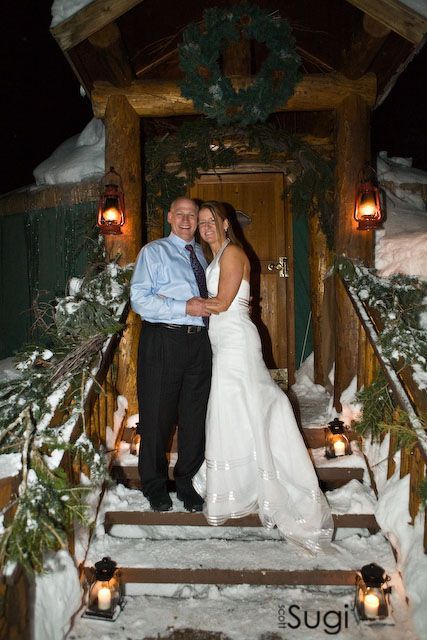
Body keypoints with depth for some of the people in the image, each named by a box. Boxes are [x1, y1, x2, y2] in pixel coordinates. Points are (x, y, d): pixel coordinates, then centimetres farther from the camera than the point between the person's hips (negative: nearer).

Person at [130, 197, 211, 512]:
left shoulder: (201, 254, 20)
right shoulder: (153, 252, 1)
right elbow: (140, 299, -10)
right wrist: (184, 307, -17)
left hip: (199, 341, 5)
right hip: (163, 342, -5)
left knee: (195, 416, 11)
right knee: (157, 416, 4)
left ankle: (188, 483, 28)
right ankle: (155, 486, 23)